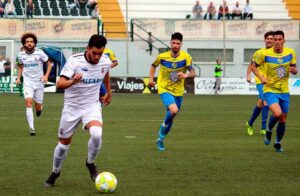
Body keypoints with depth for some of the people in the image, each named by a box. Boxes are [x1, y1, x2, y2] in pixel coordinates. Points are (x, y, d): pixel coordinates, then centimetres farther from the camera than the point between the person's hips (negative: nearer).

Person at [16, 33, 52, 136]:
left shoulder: (39, 53, -10)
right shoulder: (21, 55, -1)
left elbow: (49, 64, 1)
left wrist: (46, 76, -13)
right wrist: (18, 78, 5)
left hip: (39, 82, -1)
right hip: (28, 82, 1)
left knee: (38, 107, 5)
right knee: (28, 103, -19)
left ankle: (39, 108, 46)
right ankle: (31, 128, -19)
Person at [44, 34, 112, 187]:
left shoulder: (105, 62, -9)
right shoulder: (74, 61, -21)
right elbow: (59, 84, -29)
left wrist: (109, 92, 30)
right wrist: (72, 81, -49)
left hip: (92, 106, 1)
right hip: (72, 107, -1)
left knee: (96, 134, -28)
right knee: (64, 144, 8)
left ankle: (90, 163, 0)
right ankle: (55, 172, 36)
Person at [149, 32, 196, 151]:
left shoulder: (185, 57, -9)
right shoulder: (162, 56, -9)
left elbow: (193, 73, -13)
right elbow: (153, 66, 11)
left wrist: (186, 75, -35)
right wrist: (151, 79, -3)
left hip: (178, 92, 3)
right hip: (164, 89, -3)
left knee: (171, 117, 14)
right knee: (173, 110, -28)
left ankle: (160, 140, 35)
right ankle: (164, 126, 1)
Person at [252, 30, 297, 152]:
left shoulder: (290, 53, -1)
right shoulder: (265, 54, -10)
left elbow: (295, 70, 9)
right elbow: (254, 66, 5)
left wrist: (293, 70, -15)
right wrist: (261, 78, -11)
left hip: (284, 92, 4)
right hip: (270, 91, -4)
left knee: (283, 119, 8)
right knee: (277, 113, -26)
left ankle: (278, 143, 30)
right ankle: (269, 131, 6)